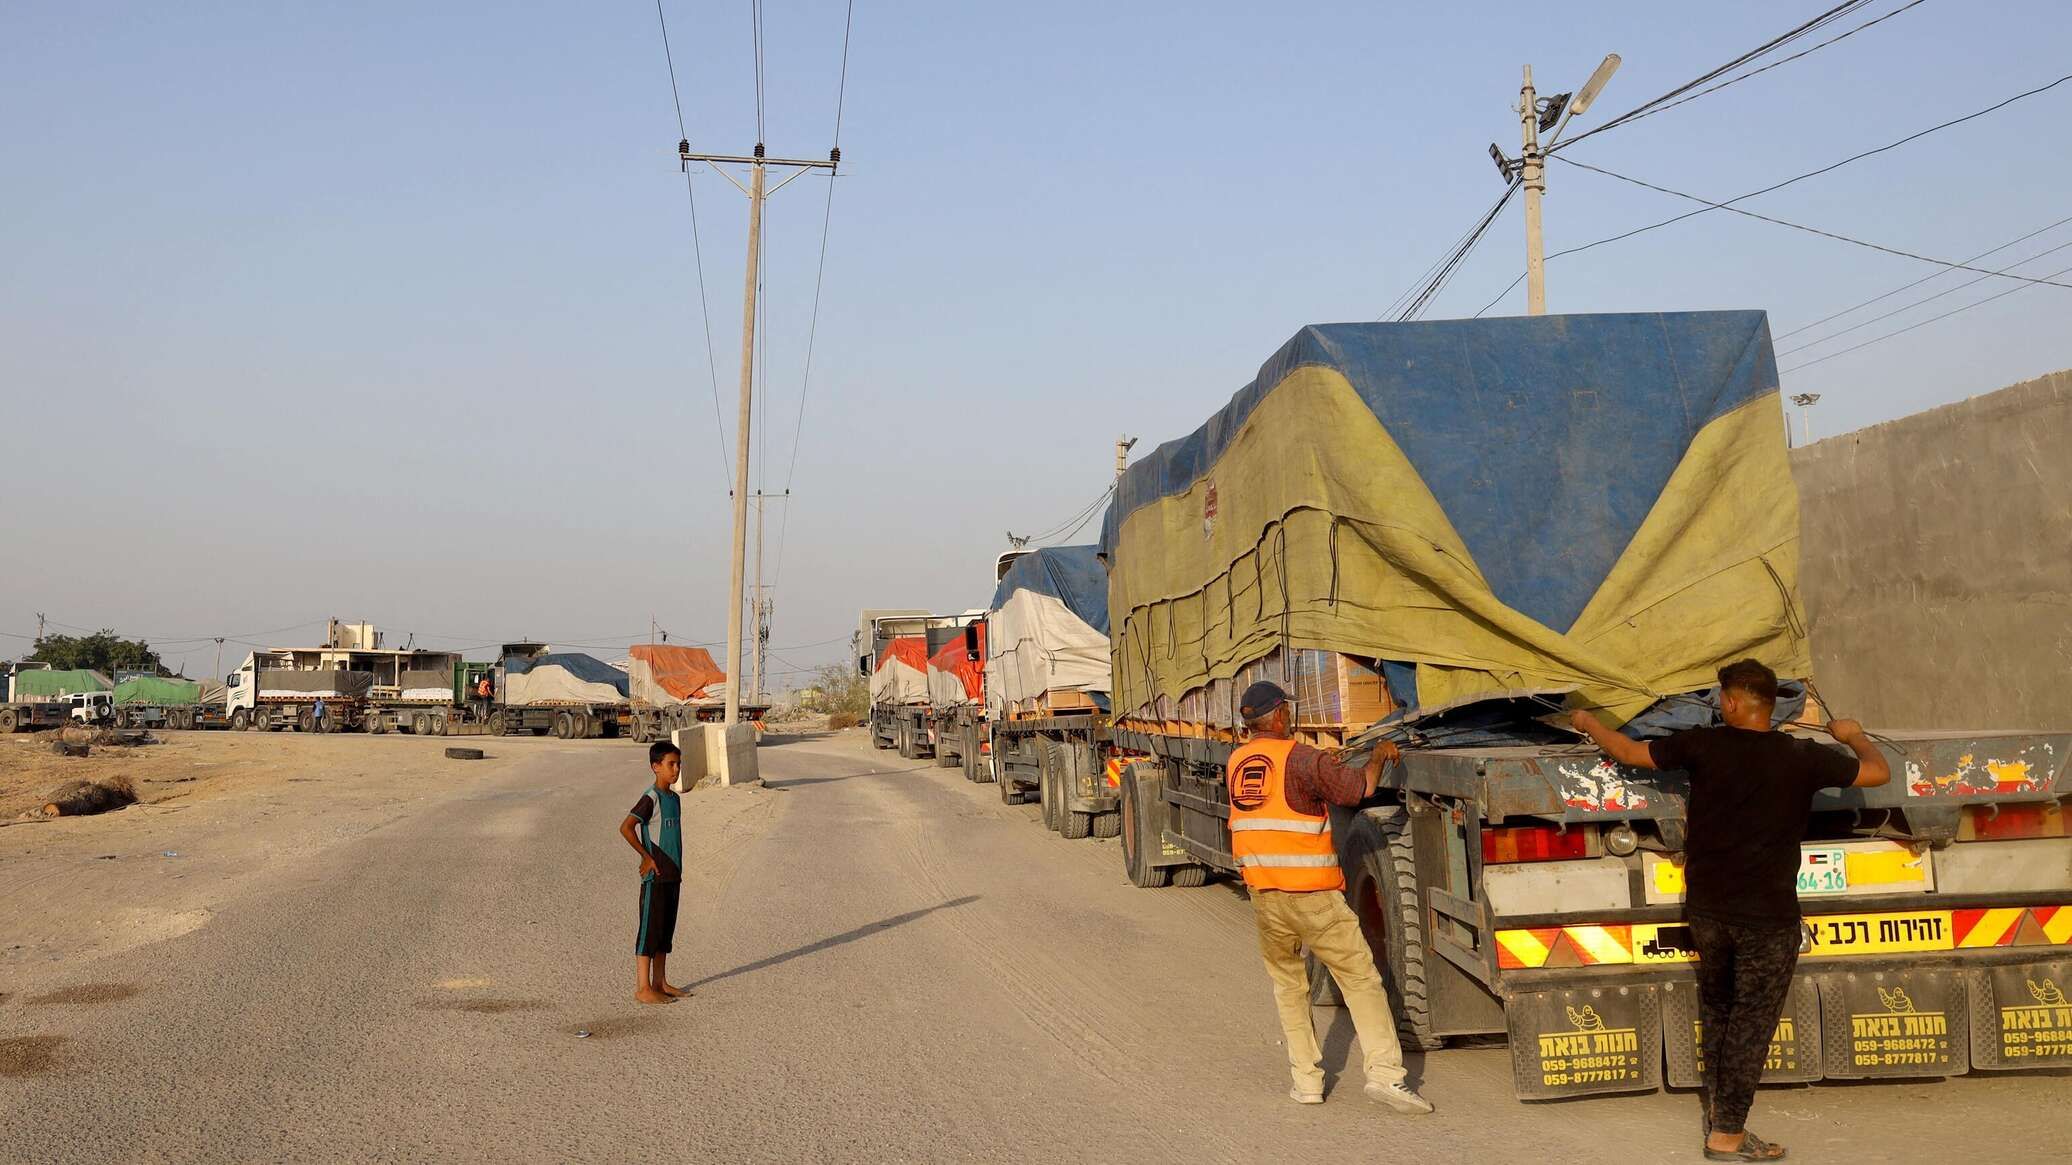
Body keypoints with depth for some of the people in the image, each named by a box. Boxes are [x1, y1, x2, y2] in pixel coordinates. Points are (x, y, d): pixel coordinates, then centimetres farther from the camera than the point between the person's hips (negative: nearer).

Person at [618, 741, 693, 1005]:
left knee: (666, 930, 13)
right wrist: (647, 857, -18)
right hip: (655, 876, -8)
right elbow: (625, 828, -25)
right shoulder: (651, 798, -15)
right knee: (650, 930, -3)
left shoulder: (674, 798, 12)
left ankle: (660, 983, 22)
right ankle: (643, 988, 2)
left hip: (672, 875, 8)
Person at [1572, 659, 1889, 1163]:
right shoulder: (1803, 758, -9)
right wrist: (1854, 735, 23)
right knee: (1751, 1021, 5)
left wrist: (1589, 723, 21)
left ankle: (1716, 1103, 32)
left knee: (1716, 1004, 23)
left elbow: (1629, 752, 3)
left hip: (1706, 909, 3)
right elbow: (1879, 772, 3)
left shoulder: (1703, 746, -7)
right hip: (1767, 917, -2)